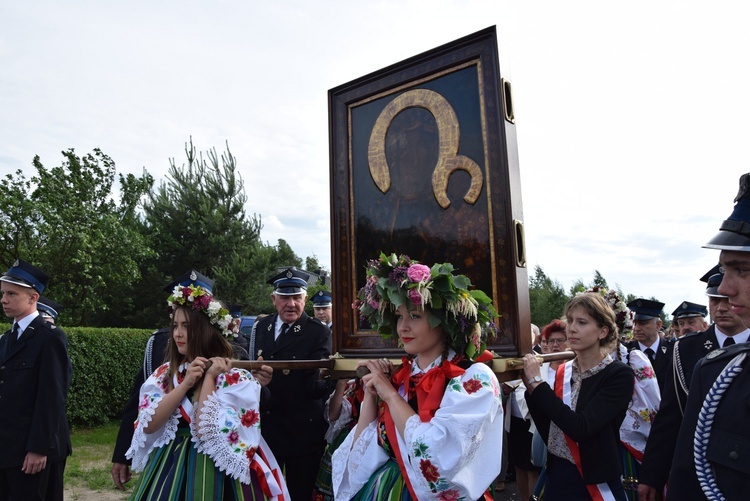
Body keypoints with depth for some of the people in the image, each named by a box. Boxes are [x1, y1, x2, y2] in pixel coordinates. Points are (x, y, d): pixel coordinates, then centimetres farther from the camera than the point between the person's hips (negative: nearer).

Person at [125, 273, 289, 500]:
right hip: (167, 468, 5)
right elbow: (148, 425, -7)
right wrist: (185, 384, -16)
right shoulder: (164, 373, 2)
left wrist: (209, 378, -19)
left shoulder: (237, 378, -14)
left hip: (213, 472, -4)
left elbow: (208, 431, -20)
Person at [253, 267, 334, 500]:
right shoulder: (262, 326, 3)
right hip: (264, 427, 5)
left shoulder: (319, 333, -15)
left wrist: (330, 377, -40)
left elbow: (313, 385, -20)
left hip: (301, 431, -5)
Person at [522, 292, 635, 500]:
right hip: (556, 478, 5)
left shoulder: (619, 375, -14)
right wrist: (531, 387, -9)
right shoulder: (562, 372, 1)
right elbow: (549, 432, 0)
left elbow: (580, 428, -26)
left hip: (596, 484, -5)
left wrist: (538, 382, -22)